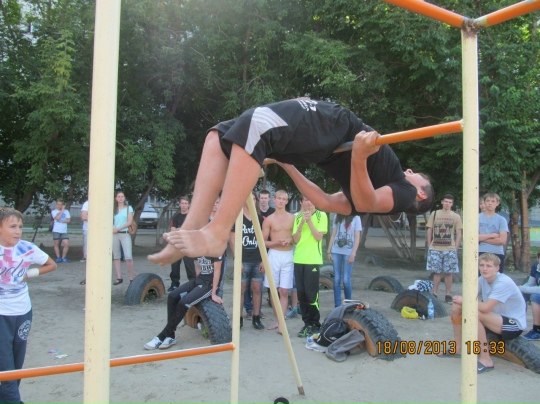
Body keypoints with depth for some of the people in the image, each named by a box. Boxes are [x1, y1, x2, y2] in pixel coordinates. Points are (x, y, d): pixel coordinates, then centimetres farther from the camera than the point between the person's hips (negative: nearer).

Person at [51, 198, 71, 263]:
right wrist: (62, 210, -8)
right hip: (56, 231, -2)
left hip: (64, 231, 2)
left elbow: (68, 220, 1)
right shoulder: (54, 211, 4)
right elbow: (57, 218, -15)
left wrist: (61, 220, -10)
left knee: (67, 244, -7)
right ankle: (58, 257, 13)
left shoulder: (66, 211, 11)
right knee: (56, 244, 2)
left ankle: (63, 257, 7)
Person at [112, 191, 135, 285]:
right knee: (116, 257, 5)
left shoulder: (128, 208, 5)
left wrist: (118, 228, -11)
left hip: (125, 234, -3)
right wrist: (112, 228, -14)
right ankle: (119, 278, 11)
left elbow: (129, 222, -4)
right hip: (114, 234, 4)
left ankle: (131, 278, -6)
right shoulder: (113, 209, 11)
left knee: (128, 257, -11)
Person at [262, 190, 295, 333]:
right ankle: (277, 320, 19)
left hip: (288, 256, 0)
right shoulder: (268, 220, 2)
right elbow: (263, 242, 2)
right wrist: (276, 242, -14)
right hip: (274, 255, 0)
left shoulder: (293, 218, 6)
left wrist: (290, 240, -10)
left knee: (284, 291, -4)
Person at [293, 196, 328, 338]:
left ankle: (315, 324, 8)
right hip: (299, 260, 4)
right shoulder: (297, 217, 11)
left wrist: (309, 220, -12)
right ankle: (307, 323, 17)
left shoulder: (321, 215, 0)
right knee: (301, 293, 5)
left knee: (311, 293, -6)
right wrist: (302, 222, -8)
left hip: (313, 260, -4)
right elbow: (295, 240, 4)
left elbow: (319, 237, -9)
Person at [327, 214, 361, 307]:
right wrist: (329, 251, 5)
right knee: (336, 279, 2)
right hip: (336, 252, 3)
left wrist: (353, 254, -11)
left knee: (346, 279, -6)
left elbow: (357, 238, -3)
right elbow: (333, 235, 12)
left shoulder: (355, 218, 1)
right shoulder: (337, 217, 12)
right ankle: (337, 305, 8)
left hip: (348, 252, -3)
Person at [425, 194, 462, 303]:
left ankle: (448, 294, 14)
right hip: (435, 249, 1)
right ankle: (434, 293, 14)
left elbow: (459, 234, 3)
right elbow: (429, 231, 8)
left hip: (450, 249, 0)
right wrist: (429, 246, 1)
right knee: (437, 272, 5)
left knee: (448, 272, 3)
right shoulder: (434, 214, 6)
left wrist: (456, 248, -5)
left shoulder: (456, 217, 4)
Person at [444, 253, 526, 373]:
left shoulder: (503, 283, -25)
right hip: (496, 318, 8)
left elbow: (485, 308, -33)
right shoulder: (483, 279, -2)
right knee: (457, 306, -3)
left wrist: (464, 301, -19)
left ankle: (486, 360, -21)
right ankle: (458, 349, 11)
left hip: (514, 325, -8)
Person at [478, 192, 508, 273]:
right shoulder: (477, 217, 4)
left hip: (498, 254, 0)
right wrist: (492, 235, -7)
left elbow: (502, 240, -6)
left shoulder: (501, 220, 4)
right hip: (481, 254, 0)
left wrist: (483, 238, -6)